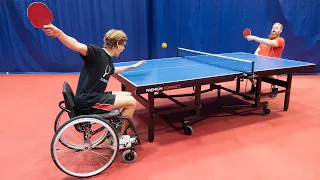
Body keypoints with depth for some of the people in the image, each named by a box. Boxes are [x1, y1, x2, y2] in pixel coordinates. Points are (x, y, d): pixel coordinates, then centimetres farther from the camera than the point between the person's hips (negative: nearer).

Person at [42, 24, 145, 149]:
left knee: (128, 95, 18)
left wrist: (132, 66, 44)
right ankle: (118, 140, 7)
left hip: (94, 97, 10)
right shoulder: (96, 52, -15)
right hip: (87, 101, -10)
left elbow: (113, 71, 38)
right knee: (131, 102, -9)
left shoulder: (108, 59, 14)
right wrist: (57, 32, -53)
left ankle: (116, 133, 22)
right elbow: (77, 46, -35)